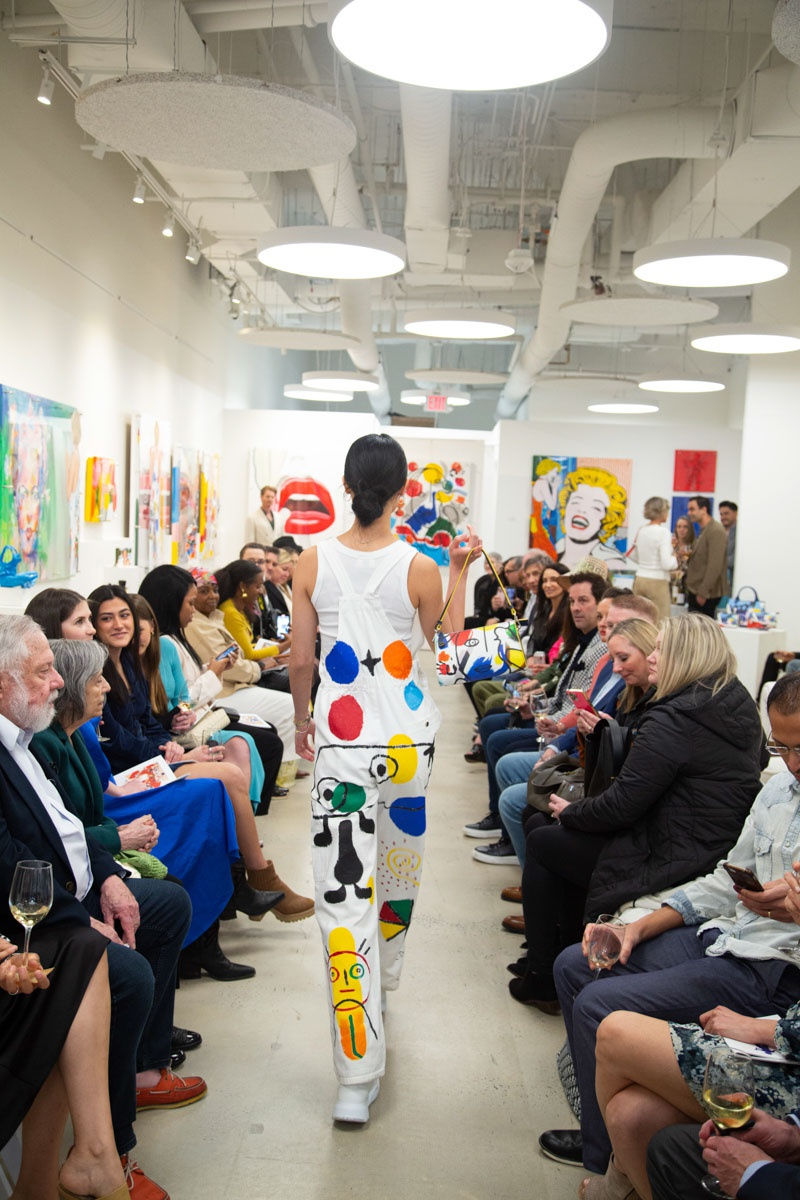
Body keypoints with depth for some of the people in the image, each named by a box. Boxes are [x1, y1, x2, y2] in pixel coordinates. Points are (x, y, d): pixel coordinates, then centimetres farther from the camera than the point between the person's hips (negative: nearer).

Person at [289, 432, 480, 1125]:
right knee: (399, 866, 24)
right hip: (409, 739, 1)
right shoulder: (419, 568, -8)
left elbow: (300, 660, 3)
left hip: (342, 741, -1)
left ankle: (357, 1078, -3)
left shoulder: (313, 562, -4)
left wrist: (302, 721, 20)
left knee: (345, 890, -2)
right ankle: (384, 975, 51)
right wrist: (460, 572, 14)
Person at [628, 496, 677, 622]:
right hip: (657, 582, -6)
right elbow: (667, 564, -18)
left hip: (639, 580, 6)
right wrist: (676, 560, 2)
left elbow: (633, 556, 16)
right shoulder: (663, 532, -14)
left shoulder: (641, 530, 5)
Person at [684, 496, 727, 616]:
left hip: (706, 595, -10)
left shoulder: (716, 531, -15)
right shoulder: (703, 531, 17)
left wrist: (703, 592, -22)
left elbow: (715, 566, -21)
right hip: (695, 591, 10)